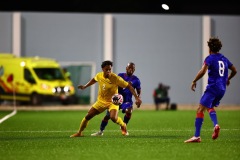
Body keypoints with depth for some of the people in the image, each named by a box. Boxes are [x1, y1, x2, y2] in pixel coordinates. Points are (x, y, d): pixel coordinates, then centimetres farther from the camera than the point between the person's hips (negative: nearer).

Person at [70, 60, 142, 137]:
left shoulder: (116, 78, -24)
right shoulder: (99, 75, -10)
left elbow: (129, 86, -21)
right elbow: (94, 79, 17)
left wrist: (137, 98, -27)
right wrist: (85, 86, 21)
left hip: (113, 101, -4)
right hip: (101, 101, 4)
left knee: (113, 118, -29)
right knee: (88, 116, 0)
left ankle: (123, 126, 5)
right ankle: (79, 133, 20)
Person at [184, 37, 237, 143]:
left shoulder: (210, 58, -5)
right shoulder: (224, 58, 15)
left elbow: (203, 71, -20)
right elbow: (234, 71, 26)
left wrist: (194, 81, -9)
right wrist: (228, 79, 42)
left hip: (212, 88, -8)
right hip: (222, 89, 8)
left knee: (200, 109, -9)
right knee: (210, 107, 27)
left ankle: (197, 136, -17)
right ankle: (216, 125, -1)